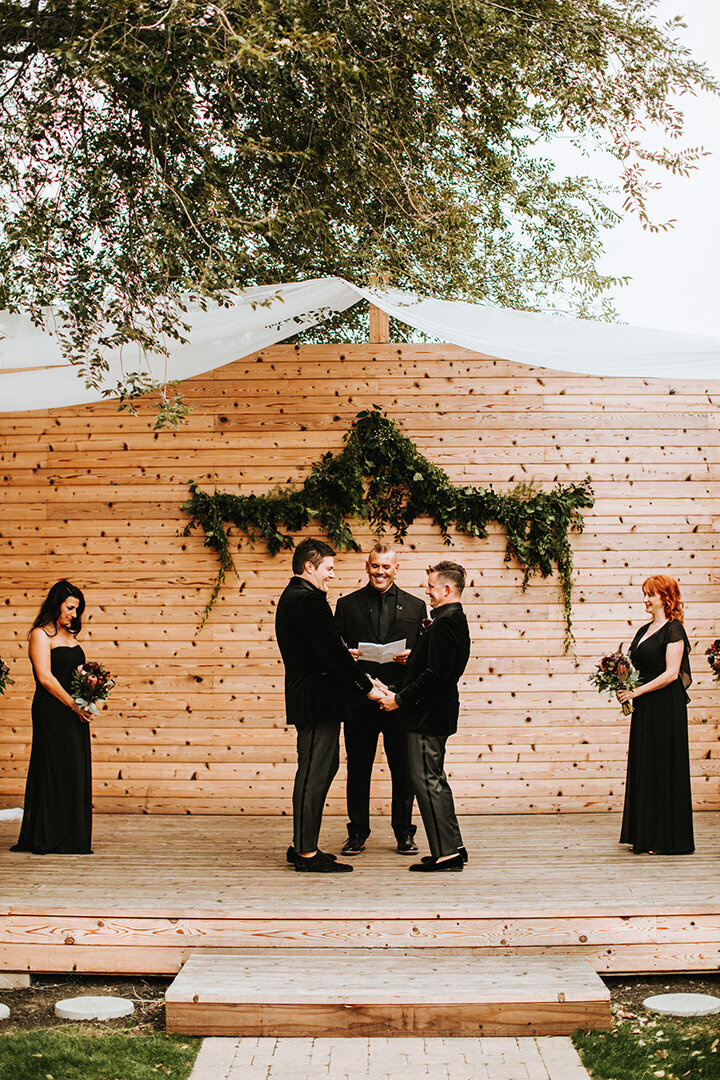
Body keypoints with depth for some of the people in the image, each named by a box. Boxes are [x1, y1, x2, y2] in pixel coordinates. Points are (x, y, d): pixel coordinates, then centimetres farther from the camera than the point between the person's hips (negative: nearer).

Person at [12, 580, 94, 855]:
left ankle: (72, 839, 15)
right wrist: (73, 705, -15)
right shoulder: (41, 635, -8)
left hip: (74, 713, 8)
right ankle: (51, 840, 3)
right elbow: (46, 677, -15)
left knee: (74, 772, 8)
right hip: (52, 712, -8)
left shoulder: (68, 634, 16)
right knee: (55, 771, -4)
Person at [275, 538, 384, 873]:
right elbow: (333, 650, -21)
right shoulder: (308, 600, -17)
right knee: (314, 773, -5)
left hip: (305, 694, 11)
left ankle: (302, 846, 23)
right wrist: (367, 686, -16)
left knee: (318, 769, 17)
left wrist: (345, 658, 15)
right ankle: (307, 853, 1)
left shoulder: (292, 597, 17)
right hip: (317, 700, -11)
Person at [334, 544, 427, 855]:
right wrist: (344, 655, -11)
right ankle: (358, 832, 16)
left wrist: (410, 657, -10)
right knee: (358, 769, 5)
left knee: (403, 769, 5)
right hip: (359, 699, 0)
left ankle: (404, 833, 17)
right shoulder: (347, 605, 9)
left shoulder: (415, 606, 11)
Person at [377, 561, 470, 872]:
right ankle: (452, 847, 21)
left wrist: (400, 699, -17)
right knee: (433, 780, 16)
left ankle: (445, 852, -2)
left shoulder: (445, 622, -17)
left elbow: (435, 675, -23)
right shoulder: (456, 620, 15)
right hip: (437, 712, 11)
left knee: (427, 780, -5)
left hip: (428, 716, -11)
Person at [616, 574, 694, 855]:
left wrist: (636, 692, -18)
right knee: (643, 766, 9)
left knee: (663, 767, -4)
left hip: (666, 707, -9)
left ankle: (667, 839, 3)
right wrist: (623, 686, 0)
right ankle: (646, 835, 17)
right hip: (644, 708, 9)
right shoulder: (644, 630, 15)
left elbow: (671, 673, -17)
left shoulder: (673, 630, -10)